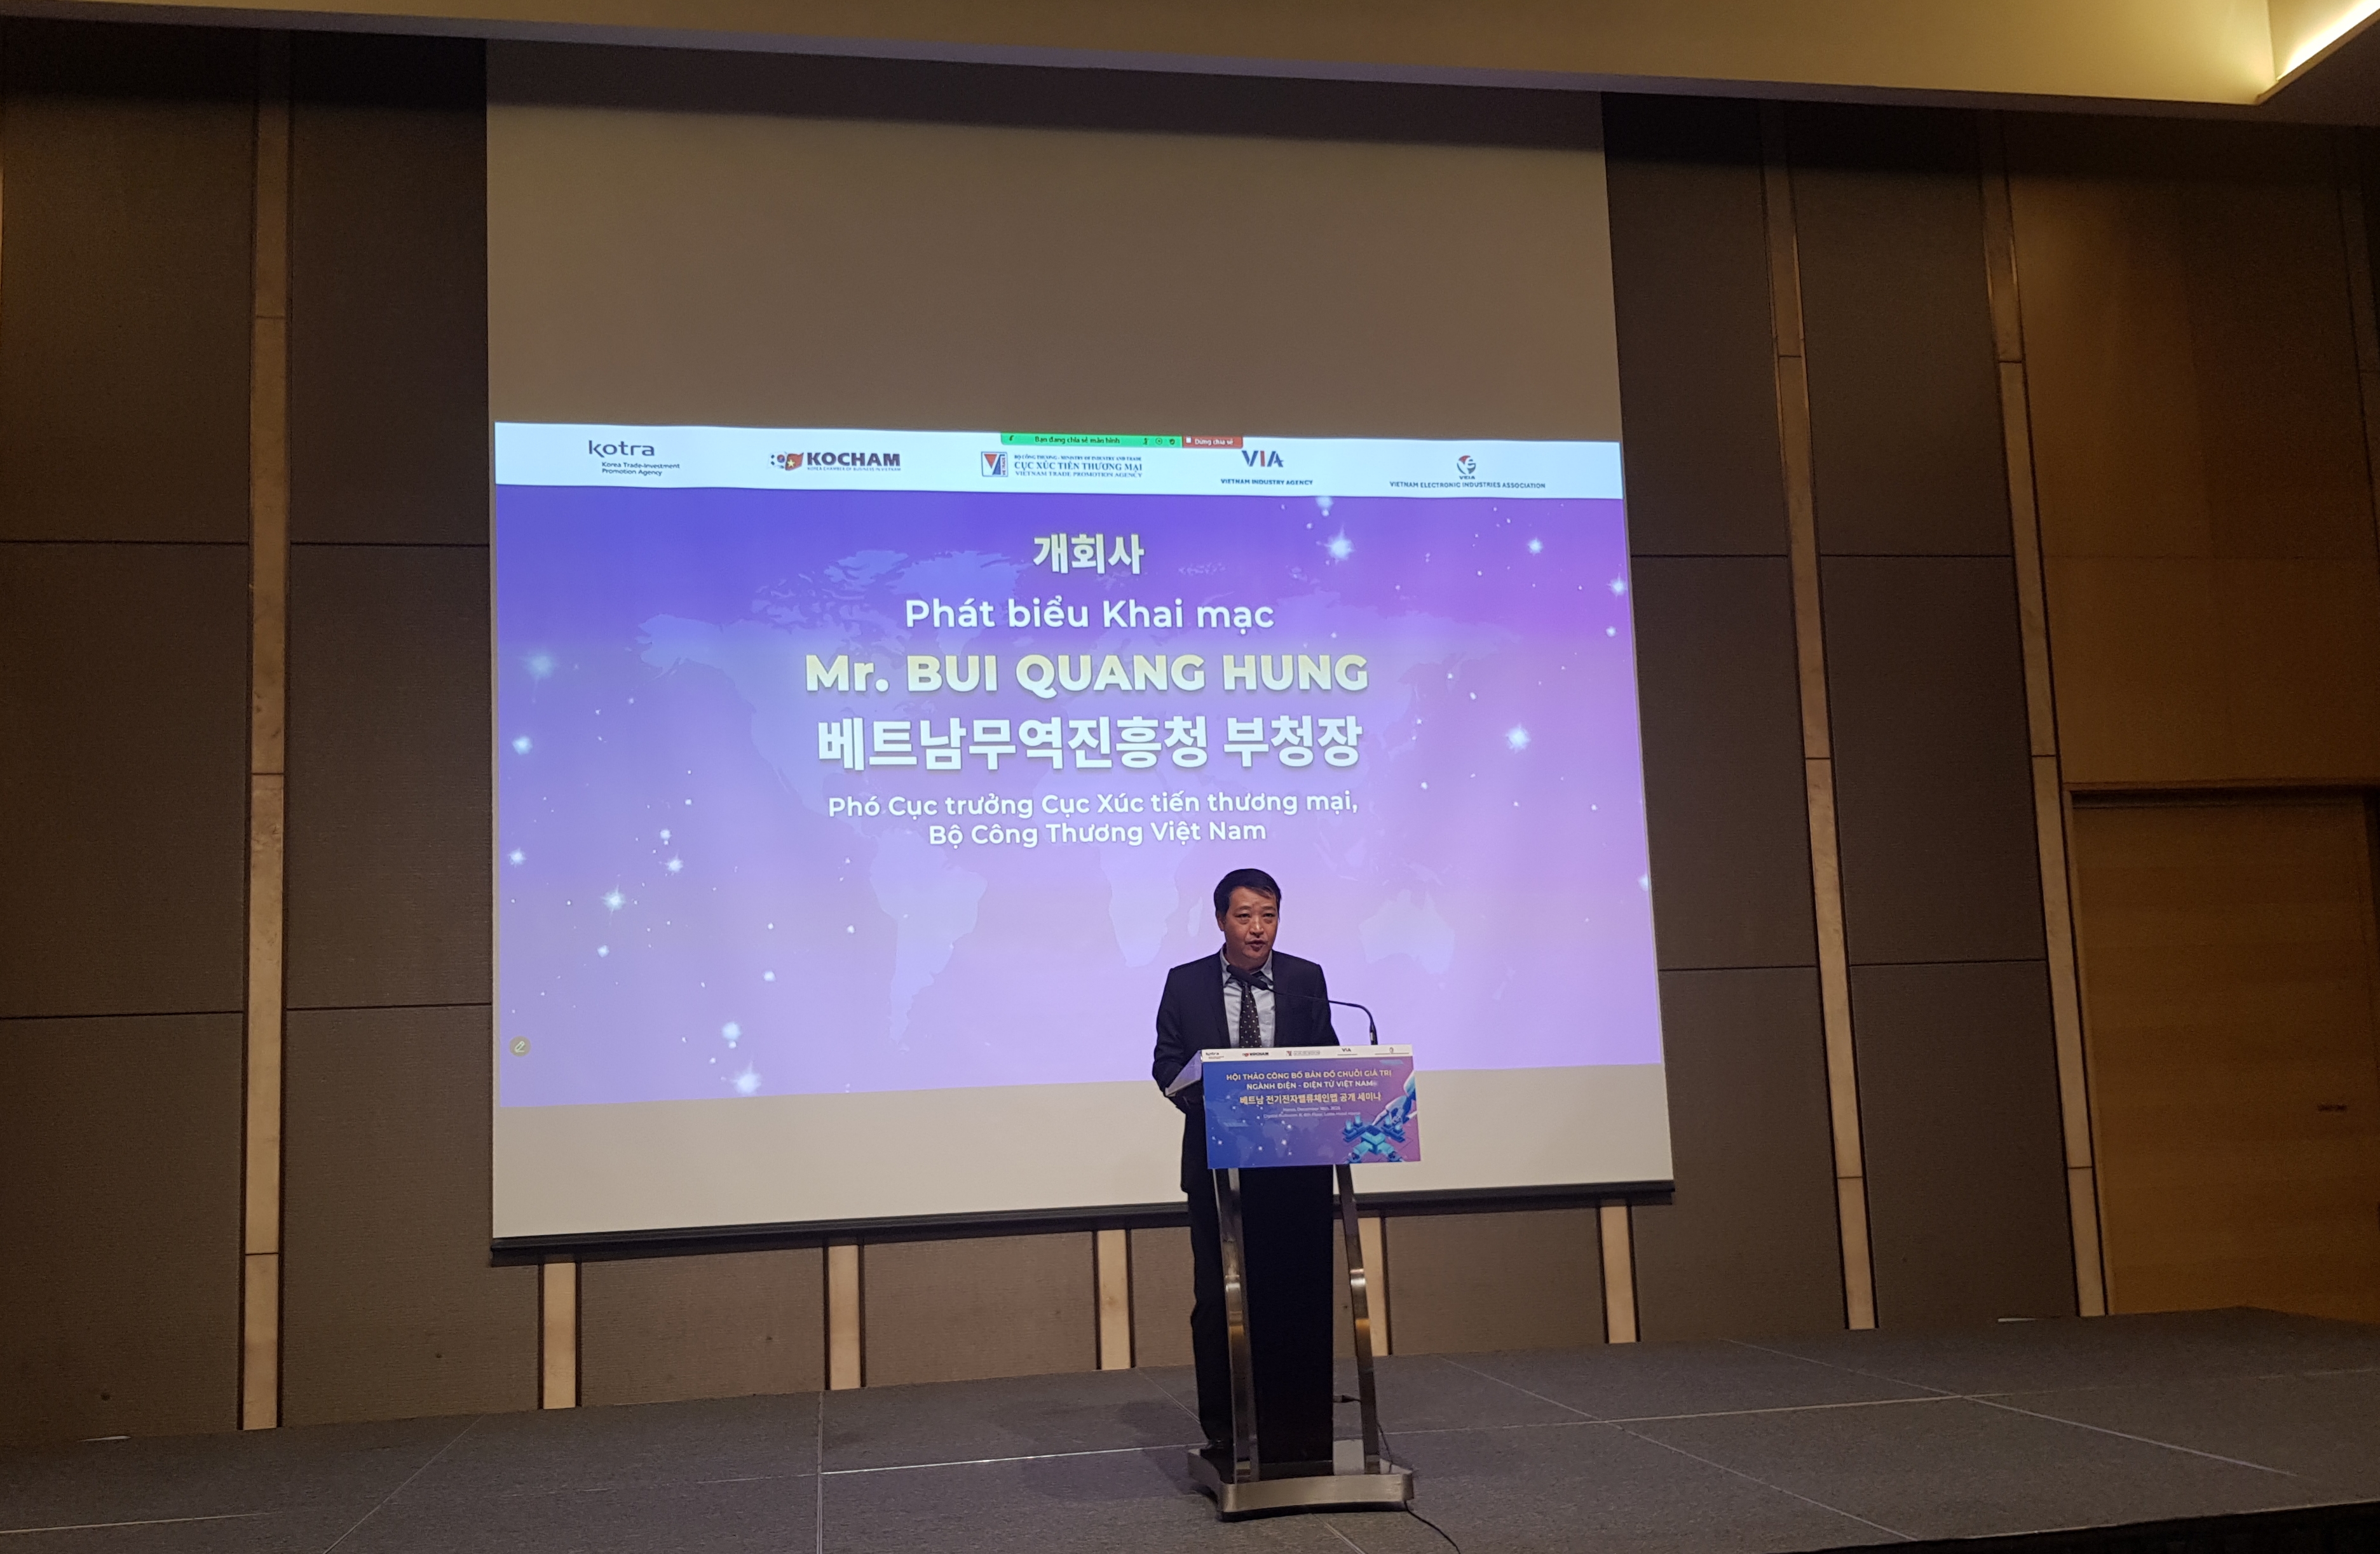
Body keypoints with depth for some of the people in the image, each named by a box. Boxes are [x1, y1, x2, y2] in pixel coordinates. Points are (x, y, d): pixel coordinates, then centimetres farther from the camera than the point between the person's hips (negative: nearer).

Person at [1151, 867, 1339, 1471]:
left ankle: (1298, 1428, 12)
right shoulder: (1185, 984, 2)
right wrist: (1211, 1103, -16)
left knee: (1297, 1294, 2)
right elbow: (1168, 1063, 2)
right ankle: (1222, 1431, 11)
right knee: (1216, 1297, 2)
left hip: (1294, 1161, 1)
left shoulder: (1306, 980, 5)